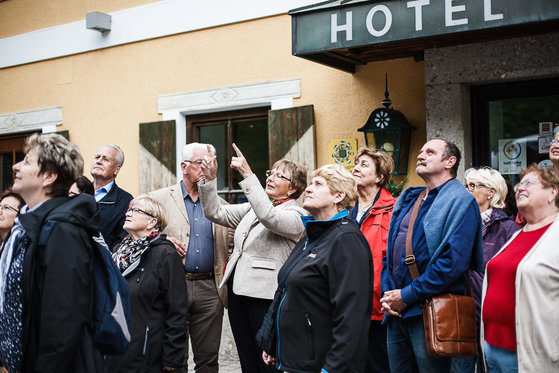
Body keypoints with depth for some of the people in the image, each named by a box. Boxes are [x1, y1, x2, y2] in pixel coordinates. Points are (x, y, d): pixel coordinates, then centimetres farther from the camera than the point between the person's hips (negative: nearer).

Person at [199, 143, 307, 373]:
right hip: (237, 291, 7)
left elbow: (268, 216, -27)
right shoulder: (252, 208, 16)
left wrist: (247, 175, -29)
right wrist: (210, 179, -2)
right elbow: (215, 213, 11)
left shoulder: (295, 215, -7)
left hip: (264, 295, -7)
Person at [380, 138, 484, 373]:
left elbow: (453, 261, -19)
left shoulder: (460, 202, -8)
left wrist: (407, 295, -17)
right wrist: (387, 293, 2)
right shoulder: (406, 200, 17)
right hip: (396, 311, 7)